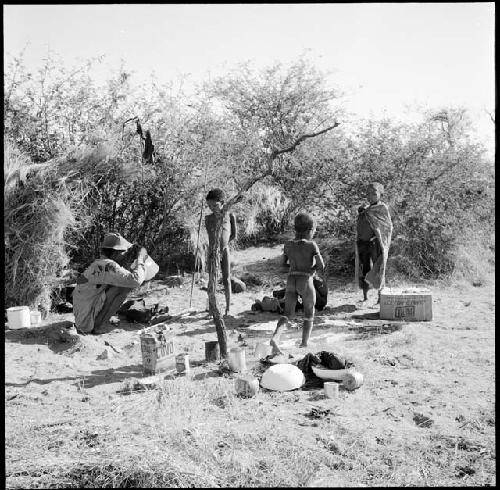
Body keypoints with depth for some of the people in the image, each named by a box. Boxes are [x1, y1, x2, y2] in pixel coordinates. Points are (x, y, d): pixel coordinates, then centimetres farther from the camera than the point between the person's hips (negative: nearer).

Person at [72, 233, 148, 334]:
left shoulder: (98, 264, 10)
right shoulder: (108, 265, -20)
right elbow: (135, 280, -29)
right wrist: (141, 259, -14)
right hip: (88, 324, -9)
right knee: (123, 286, -14)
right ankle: (97, 326, -7)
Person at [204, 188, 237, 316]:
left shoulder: (230, 216, 2)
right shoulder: (208, 218, 5)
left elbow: (234, 236, 7)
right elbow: (211, 237, 3)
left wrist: (224, 244, 2)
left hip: (225, 251, -1)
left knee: (226, 280, 5)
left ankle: (228, 309, 13)